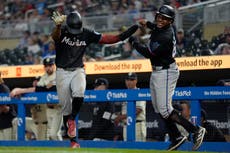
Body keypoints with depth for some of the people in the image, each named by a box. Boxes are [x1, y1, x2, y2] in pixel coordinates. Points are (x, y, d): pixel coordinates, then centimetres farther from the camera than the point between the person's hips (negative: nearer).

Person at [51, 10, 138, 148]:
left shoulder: (87, 34, -4)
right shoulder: (62, 32, -12)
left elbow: (106, 39, -2)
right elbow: (55, 36, -36)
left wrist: (122, 36, -15)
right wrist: (58, 26, -59)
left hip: (78, 71, 1)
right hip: (62, 72, -1)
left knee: (78, 94, -31)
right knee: (66, 108, 2)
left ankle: (72, 119, -6)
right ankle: (73, 140, 12)